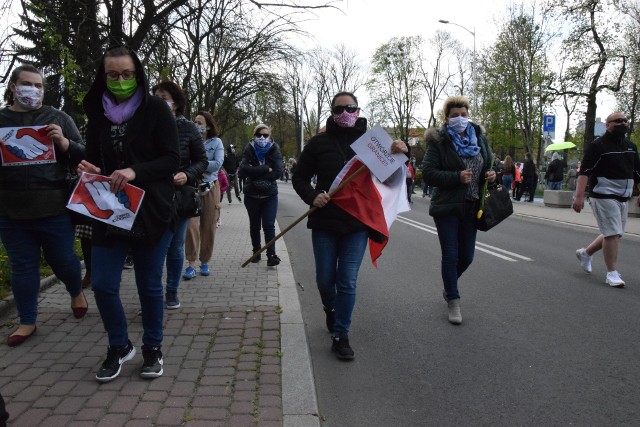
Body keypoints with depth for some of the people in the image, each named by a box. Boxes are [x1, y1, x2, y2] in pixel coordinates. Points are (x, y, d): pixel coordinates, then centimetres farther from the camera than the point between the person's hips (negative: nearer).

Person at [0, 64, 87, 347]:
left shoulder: (57, 119, 4)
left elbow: (83, 157, 2)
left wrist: (63, 142, -17)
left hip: (54, 209, -2)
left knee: (63, 261, 10)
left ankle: (76, 292, 39)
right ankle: (27, 321, 23)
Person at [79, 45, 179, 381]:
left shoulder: (156, 109, -4)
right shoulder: (98, 112, 8)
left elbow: (172, 159, -9)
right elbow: (93, 158, 14)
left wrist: (135, 171, -25)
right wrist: (89, 170, -9)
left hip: (151, 211, -3)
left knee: (149, 285, 7)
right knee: (102, 284, 3)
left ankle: (152, 348, 27)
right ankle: (119, 346, 26)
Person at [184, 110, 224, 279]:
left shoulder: (216, 142, 3)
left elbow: (218, 164, -10)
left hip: (210, 189, 1)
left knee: (209, 227, 7)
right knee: (191, 225, -9)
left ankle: (205, 262, 21)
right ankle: (191, 265, -3)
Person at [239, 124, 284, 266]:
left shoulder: (274, 150, -3)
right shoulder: (249, 150, -2)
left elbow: (278, 172, -15)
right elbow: (243, 169, -18)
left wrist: (255, 174, -18)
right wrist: (266, 169, -22)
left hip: (270, 195, -1)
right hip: (252, 195, 2)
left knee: (269, 225, -8)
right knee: (254, 225, 13)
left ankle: (271, 255, -6)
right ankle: (256, 252, 27)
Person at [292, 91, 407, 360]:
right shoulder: (319, 142, 0)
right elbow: (299, 177, 5)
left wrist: (399, 153, -16)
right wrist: (312, 196, -14)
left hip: (358, 222, 0)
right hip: (325, 221, 1)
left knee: (347, 282, 1)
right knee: (325, 279, 10)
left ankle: (340, 335, 14)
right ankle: (330, 309, 42)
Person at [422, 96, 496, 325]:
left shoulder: (479, 138, 8)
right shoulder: (438, 141, -7)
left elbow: (487, 166, 20)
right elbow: (428, 171, -14)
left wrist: (490, 175, -3)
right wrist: (457, 177, -24)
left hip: (471, 206, 5)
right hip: (447, 207, -4)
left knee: (466, 256, 11)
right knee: (451, 255, 1)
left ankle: (449, 284, 40)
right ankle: (453, 301, 16)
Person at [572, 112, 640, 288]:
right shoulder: (597, 146, -9)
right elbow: (584, 172, -16)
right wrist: (579, 196, -24)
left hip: (622, 198, 8)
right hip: (604, 197, -8)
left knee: (614, 234, 14)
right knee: (612, 234, -9)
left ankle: (585, 253, 34)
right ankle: (612, 273, 2)